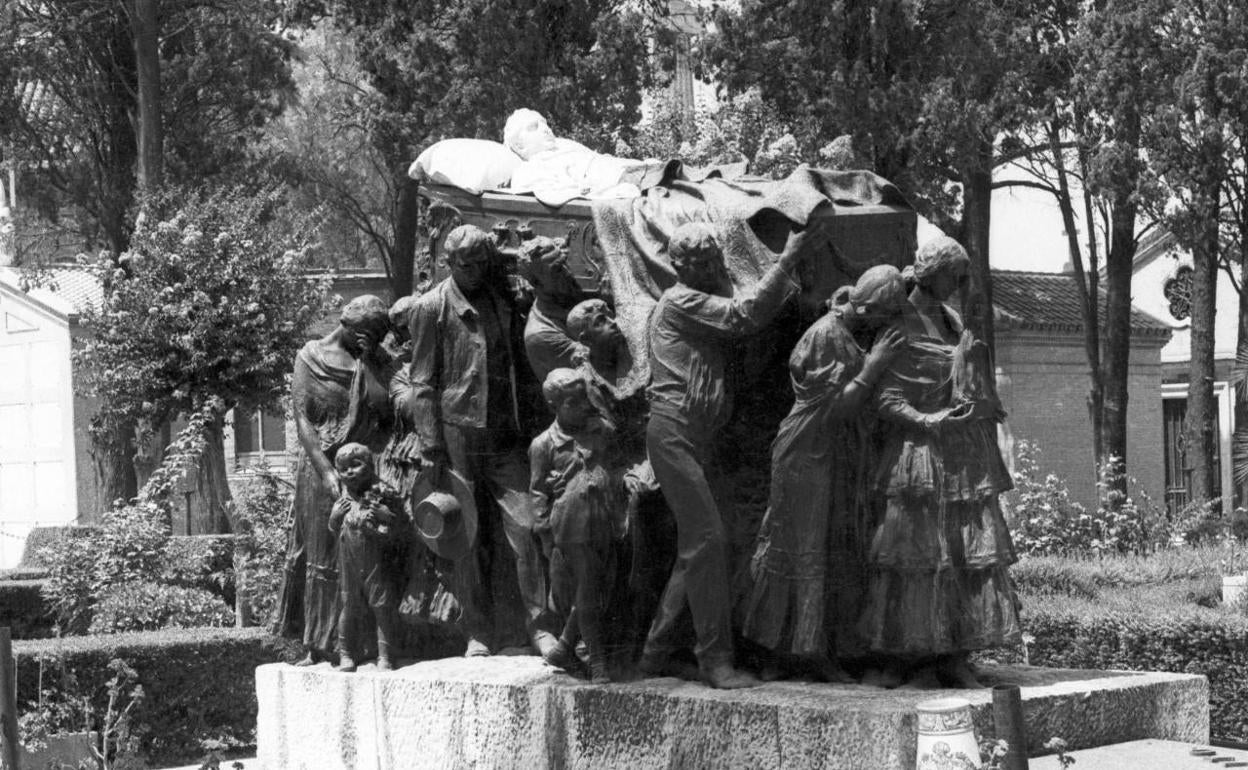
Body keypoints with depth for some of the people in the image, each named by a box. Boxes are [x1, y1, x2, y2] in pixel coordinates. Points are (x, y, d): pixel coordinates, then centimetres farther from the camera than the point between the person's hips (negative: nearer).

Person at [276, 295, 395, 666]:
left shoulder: (379, 361, 10)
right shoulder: (311, 357, 2)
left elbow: (388, 410, 0)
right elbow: (302, 418, -6)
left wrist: (367, 364, -8)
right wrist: (326, 471, -15)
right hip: (321, 467, -2)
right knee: (317, 553, 0)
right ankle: (317, 645, 4)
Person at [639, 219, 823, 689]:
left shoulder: (708, 304, 24)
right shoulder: (680, 302, -6)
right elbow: (743, 317, -18)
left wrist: (786, 288, 3)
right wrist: (788, 260, -19)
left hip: (698, 435, 10)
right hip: (675, 432, -10)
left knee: (695, 546, 10)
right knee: (707, 539, -14)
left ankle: (658, 653, 16)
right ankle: (715, 658, -13)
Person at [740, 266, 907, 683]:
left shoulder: (859, 336, 10)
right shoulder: (824, 336, -16)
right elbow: (834, 408, -20)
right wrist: (873, 366, -21)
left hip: (845, 462, 8)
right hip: (810, 456, -8)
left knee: (840, 553, 7)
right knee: (801, 550, -3)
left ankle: (821, 651, 11)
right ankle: (785, 650, 4)